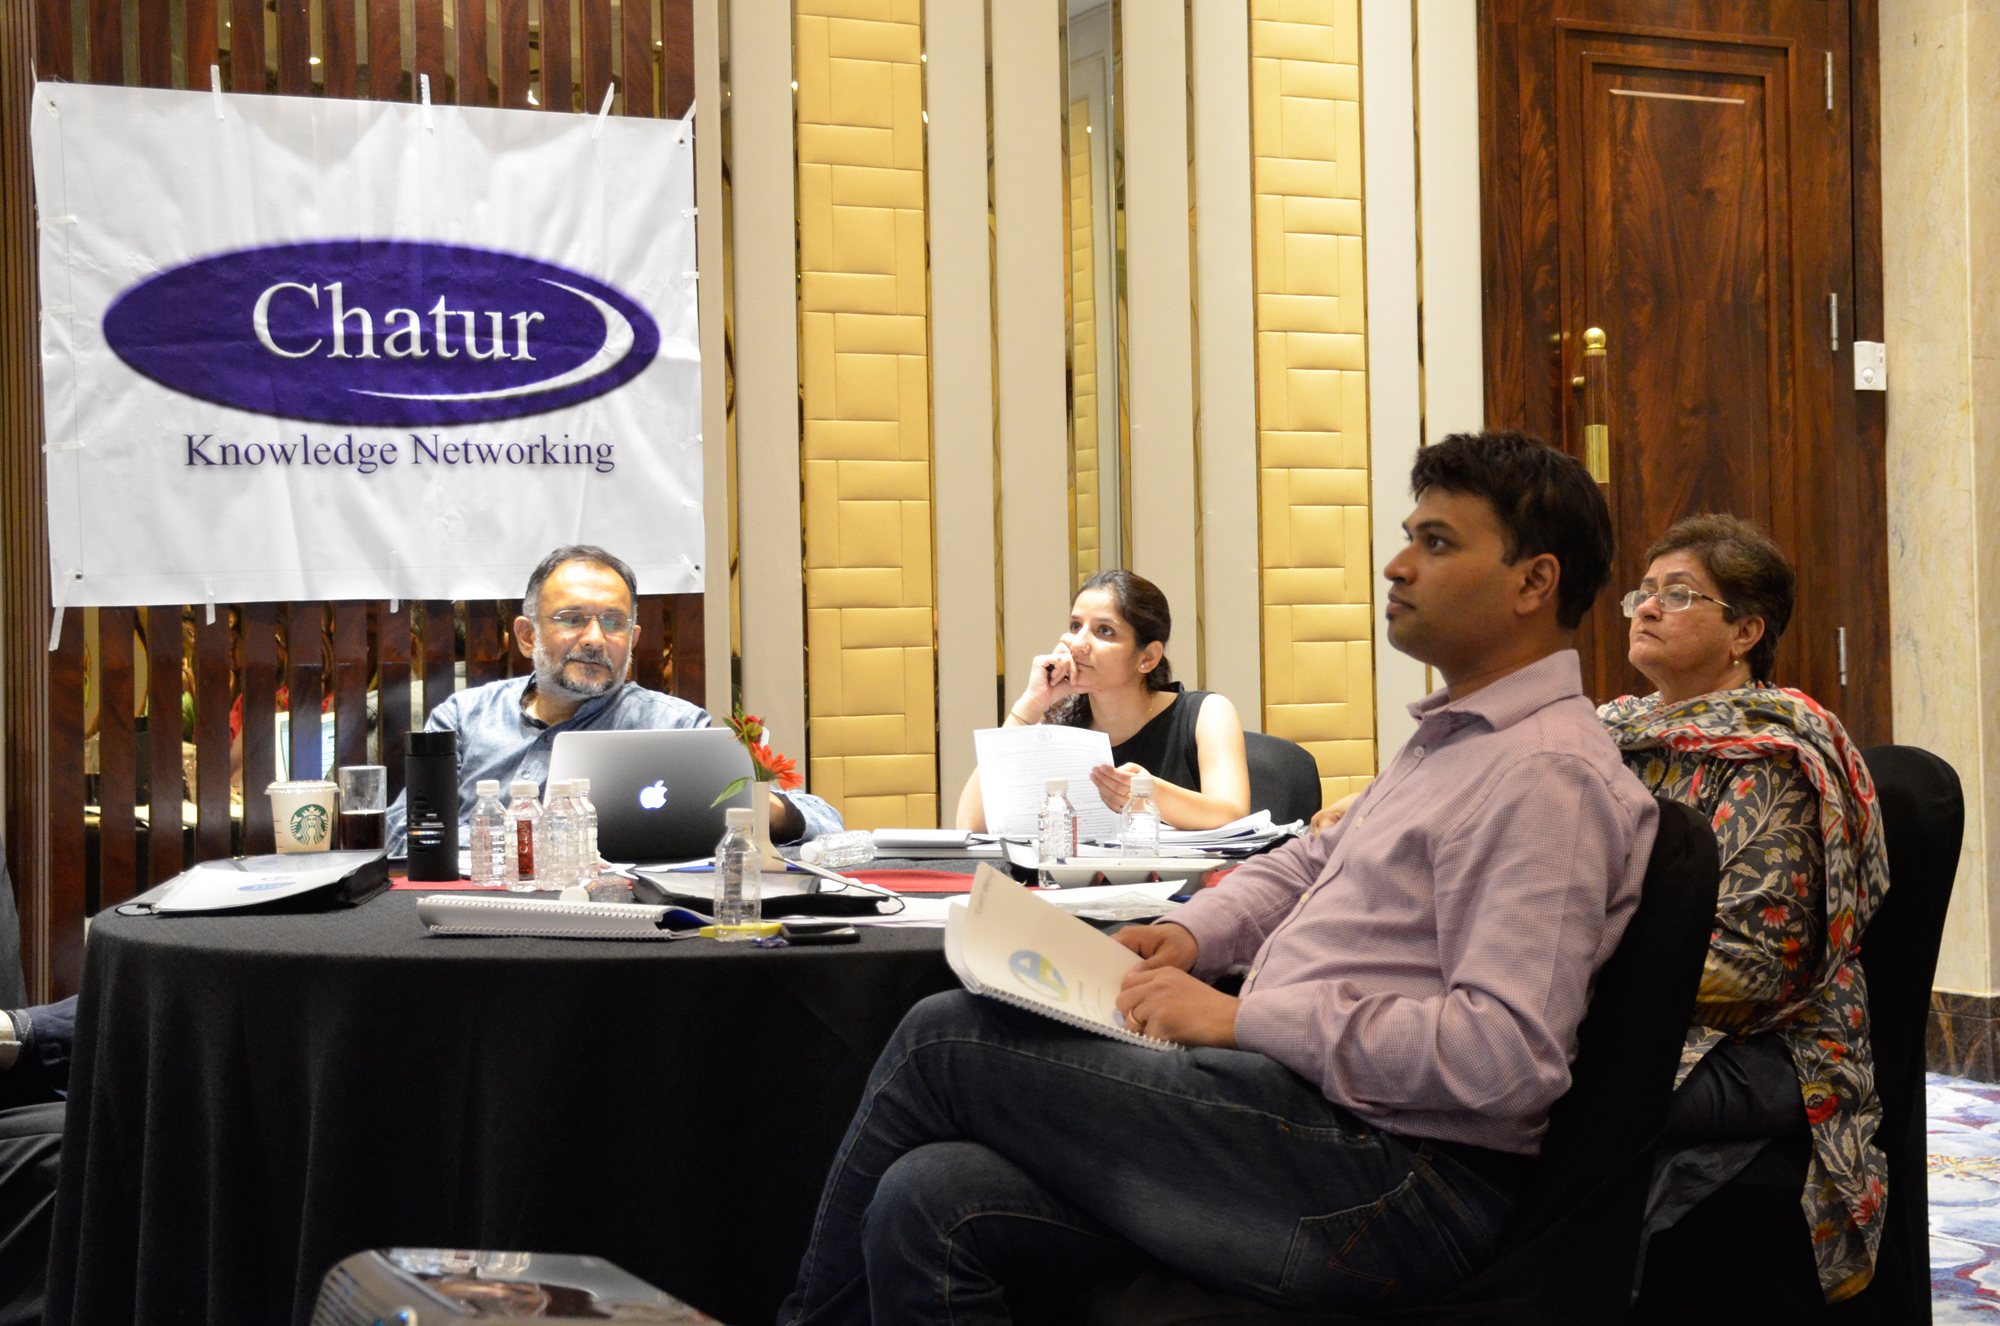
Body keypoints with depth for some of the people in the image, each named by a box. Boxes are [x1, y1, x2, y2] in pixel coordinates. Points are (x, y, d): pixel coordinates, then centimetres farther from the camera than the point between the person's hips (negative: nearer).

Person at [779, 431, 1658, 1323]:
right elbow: (1310, 862, 31)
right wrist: (1193, 933, 10)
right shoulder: (1452, 737, 19)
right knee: (932, 1202, -9)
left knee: (946, 1038, -8)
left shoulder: (1548, 776, -14)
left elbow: (1507, 1054, -24)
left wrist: (1244, 1018, -18)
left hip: (1385, 1191, -9)